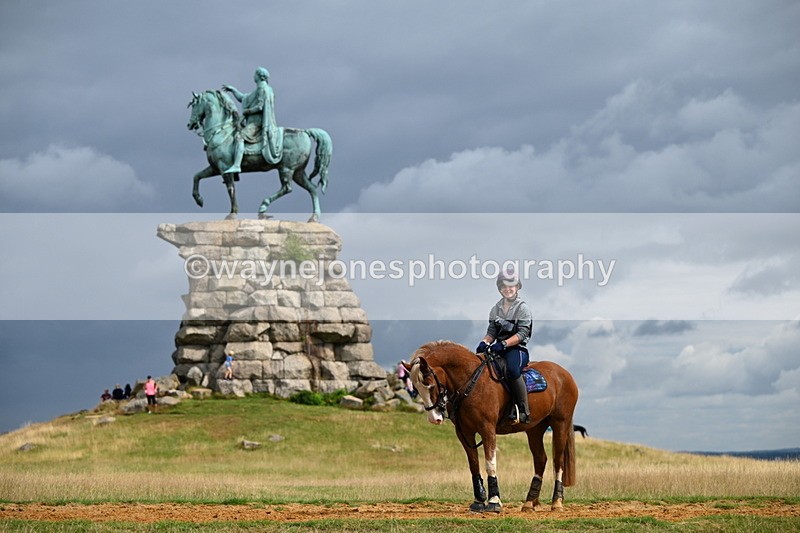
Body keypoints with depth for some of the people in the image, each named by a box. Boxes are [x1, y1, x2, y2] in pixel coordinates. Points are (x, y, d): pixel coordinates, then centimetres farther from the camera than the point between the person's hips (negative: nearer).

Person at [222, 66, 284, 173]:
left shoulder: (263, 89, -7)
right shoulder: (258, 90, 25)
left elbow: (260, 107, -18)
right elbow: (243, 98, 32)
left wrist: (247, 111, -9)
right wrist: (232, 90, 28)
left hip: (257, 123, -11)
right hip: (253, 121, 11)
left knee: (239, 136, -27)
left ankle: (236, 165, -40)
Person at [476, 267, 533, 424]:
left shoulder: (523, 308, -2)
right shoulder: (496, 309, 16)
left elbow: (522, 334, -12)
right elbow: (492, 332, 14)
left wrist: (504, 344, -24)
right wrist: (485, 342, -9)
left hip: (517, 348, -6)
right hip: (499, 348, 6)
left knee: (512, 369, -37)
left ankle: (523, 411, -31)